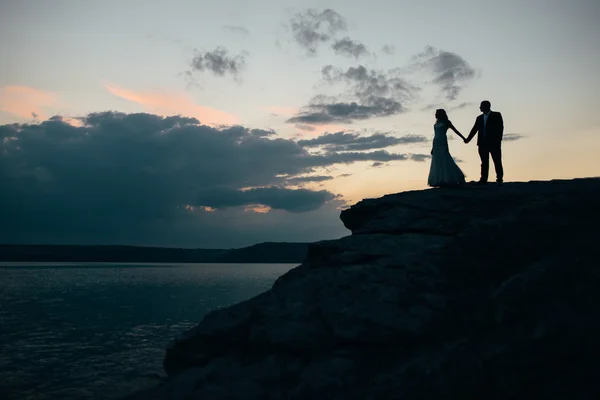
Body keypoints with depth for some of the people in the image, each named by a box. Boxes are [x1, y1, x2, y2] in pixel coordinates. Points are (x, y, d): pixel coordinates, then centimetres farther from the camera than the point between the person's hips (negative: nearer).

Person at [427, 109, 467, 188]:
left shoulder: (446, 122, 2)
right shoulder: (436, 123, 18)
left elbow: (455, 130, 2)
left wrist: (463, 138, -3)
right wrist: (433, 148, 16)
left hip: (443, 143, -6)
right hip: (436, 144, 6)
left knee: (445, 161, -11)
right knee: (436, 163, 1)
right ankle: (439, 181, 3)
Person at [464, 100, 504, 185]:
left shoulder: (496, 115, 5)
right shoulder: (479, 118, 18)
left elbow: (500, 127, -4)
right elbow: (475, 129, 13)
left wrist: (498, 139, -15)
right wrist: (468, 139, 2)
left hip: (493, 142, -4)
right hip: (482, 143, 5)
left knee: (497, 161, -4)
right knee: (484, 162, 4)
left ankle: (499, 179, -2)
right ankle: (483, 180, 3)